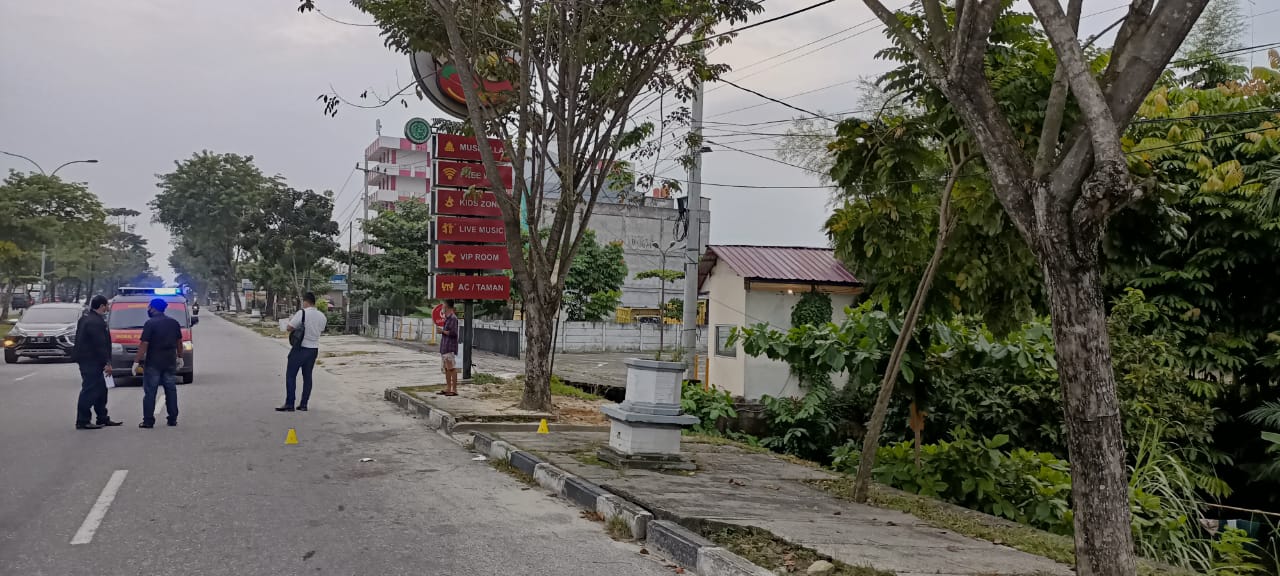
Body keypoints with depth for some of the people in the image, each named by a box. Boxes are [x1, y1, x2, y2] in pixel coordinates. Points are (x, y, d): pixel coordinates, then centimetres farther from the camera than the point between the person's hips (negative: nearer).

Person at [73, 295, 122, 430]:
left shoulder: (86, 318, 14)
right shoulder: (96, 322, -19)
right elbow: (100, 345, -22)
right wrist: (107, 363, -18)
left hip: (89, 360, 11)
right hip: (91, 361, -11)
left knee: (100, 390, 16)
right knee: (89, 391, -6)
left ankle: (103, 419, 23)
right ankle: (82, 422, -2)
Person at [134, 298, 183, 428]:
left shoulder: (150, 324, -12)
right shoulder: (174, 323, 7)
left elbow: (144, 344, -15)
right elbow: (179, 342, 13)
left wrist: (136, 361, -11)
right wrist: (179, 357, 23)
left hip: (153, 363, -5)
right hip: (170, 362, 5)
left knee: (150, 392, 1)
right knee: (171, 391, 10)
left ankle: (148, 421, 1)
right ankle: (173, 420, 12)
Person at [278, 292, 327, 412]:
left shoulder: (302, 313, -14)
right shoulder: (322, 316, 5)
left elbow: (290, 328, -12)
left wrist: (292, 319, 8)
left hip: (300, 348, -6)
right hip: (314, 349, 6)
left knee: (291, 376, 1)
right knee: (307, 376, 11)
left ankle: (289, 404, -1)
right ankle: (303, 404, 12)